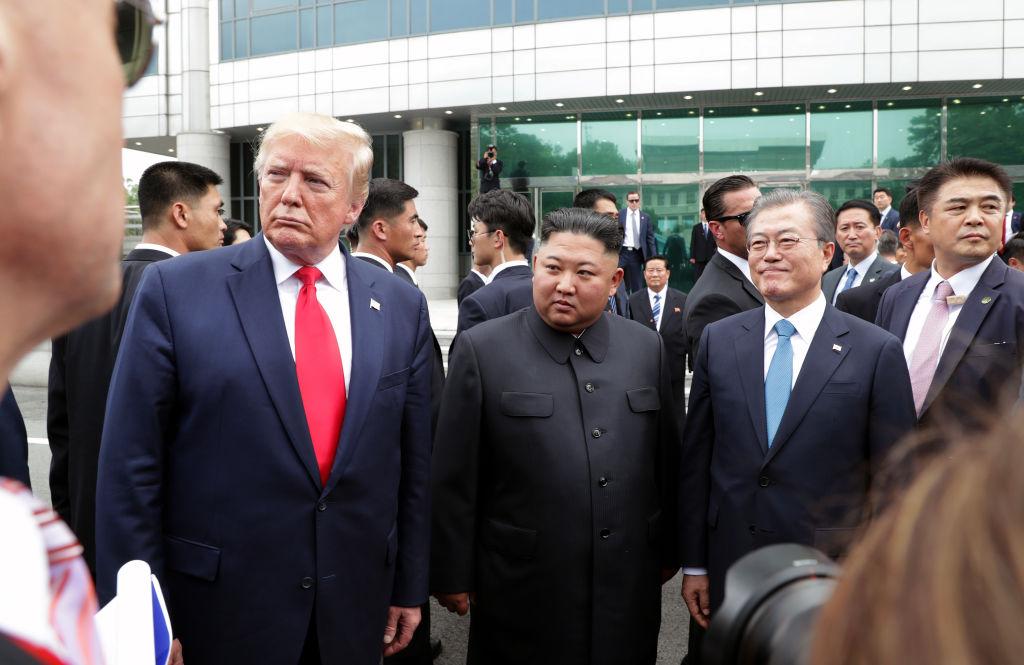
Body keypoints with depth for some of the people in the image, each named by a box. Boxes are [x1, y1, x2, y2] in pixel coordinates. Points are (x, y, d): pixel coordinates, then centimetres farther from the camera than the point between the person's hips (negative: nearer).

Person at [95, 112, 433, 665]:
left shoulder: (401, 306, 2)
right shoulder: (176, 289, -8)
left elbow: (412, 461, 6)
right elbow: (131, 464, -8)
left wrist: (409, 586, 9)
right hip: (219, 612, -2)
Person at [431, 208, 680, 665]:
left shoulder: (646, 347, 3)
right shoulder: (483, 349, -8)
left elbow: (665, 460, 9)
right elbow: (454, 480, -6)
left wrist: (667, 551, 12)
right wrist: (451, 576, -4)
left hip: (629, 592, 4)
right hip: (522, 594, -3)